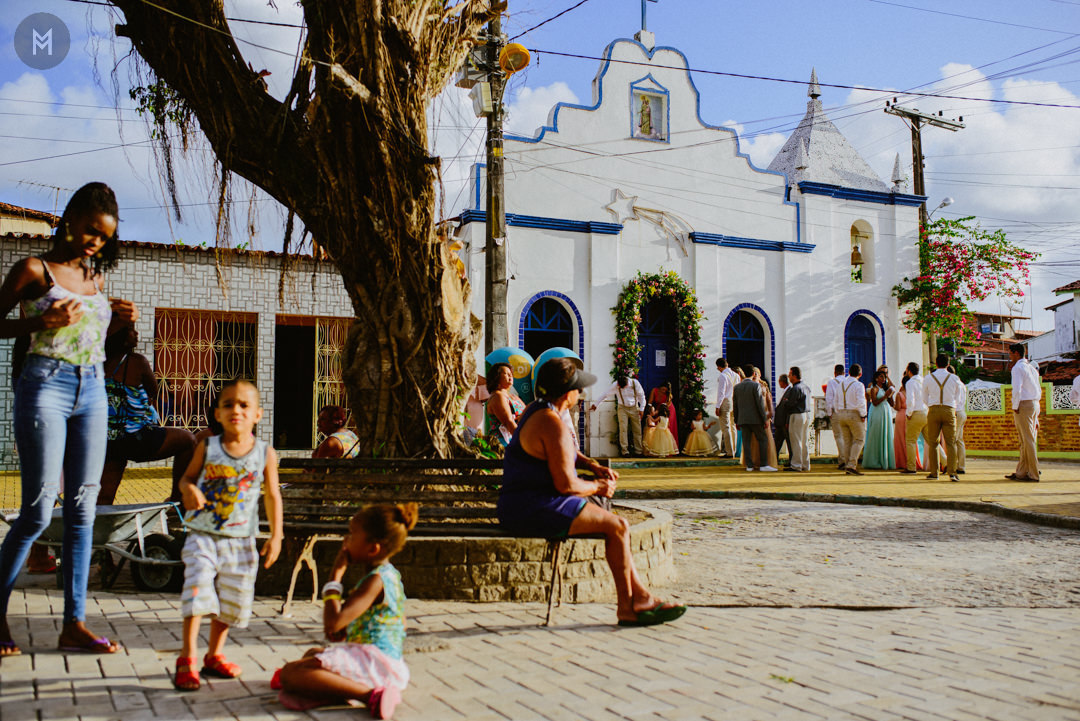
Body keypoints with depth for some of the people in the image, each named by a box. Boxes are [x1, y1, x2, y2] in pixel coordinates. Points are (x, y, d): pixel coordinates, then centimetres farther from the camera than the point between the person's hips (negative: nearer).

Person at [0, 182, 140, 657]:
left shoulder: (96, 278, 15)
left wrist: (118, 321, 6)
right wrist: (42, 322, -16)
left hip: (92, 392, 6)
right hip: (45, 386, -6)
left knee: (83, 508, 3)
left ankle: (74, 623, 8)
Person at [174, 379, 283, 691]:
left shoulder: (265, 454, -3)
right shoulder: (207, 448, -3)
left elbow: (273, 496, 4)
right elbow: (187, 477, 6)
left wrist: (276, 536, 1)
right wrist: (189, 489, -18)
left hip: (241, 540, 2)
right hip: (202, 535, -2)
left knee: (233, 599, 9)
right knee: (198, 591, -15)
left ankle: (214, 655, 28)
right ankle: (187, 659, -4)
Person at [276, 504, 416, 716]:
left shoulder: (376, 580, -19)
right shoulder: (386, 573, 13)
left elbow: (333, 623, -26)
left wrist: (335, 576, -15)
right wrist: (339, 630, 5)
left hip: (376, 659, -12)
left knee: (289, 673, -24)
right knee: (313, 653, 35)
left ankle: (371, 695, -32)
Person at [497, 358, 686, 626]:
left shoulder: (536, 411, 12)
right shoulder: (553, 425, -20)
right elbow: (566, 484, -22)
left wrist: (594, 466, 12)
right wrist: (598, 488, -4)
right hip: (536, 510, -11)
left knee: (615, 524, 13)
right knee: (617, 526, -10)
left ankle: (641, 596, 11)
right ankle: (627, 606, 4)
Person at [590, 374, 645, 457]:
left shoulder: (635, 383, -15)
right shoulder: (615, 385, -14)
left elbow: (641, 396, -2)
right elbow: (605, 395, -3)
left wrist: (641, 409, -5)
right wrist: (595, 404, 1)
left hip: (634, 408, 1)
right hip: (622, 408, -1)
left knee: (637, 430, 0)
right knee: (623, 429, -11)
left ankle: (638, 451, 6)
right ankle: (624, 451, -9)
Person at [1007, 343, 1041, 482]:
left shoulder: (1018, 368, -10)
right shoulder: (1031, 367, 17)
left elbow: (1017, 389, -19)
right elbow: (1039, 391, 20)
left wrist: (1015, 407, -13)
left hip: (1024, 404, -9)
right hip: (1035, 404, 9)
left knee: (1028, 440, -6)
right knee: (1026, 440, 11)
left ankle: (1034, 474, -5)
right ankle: (1021, 472, 15)